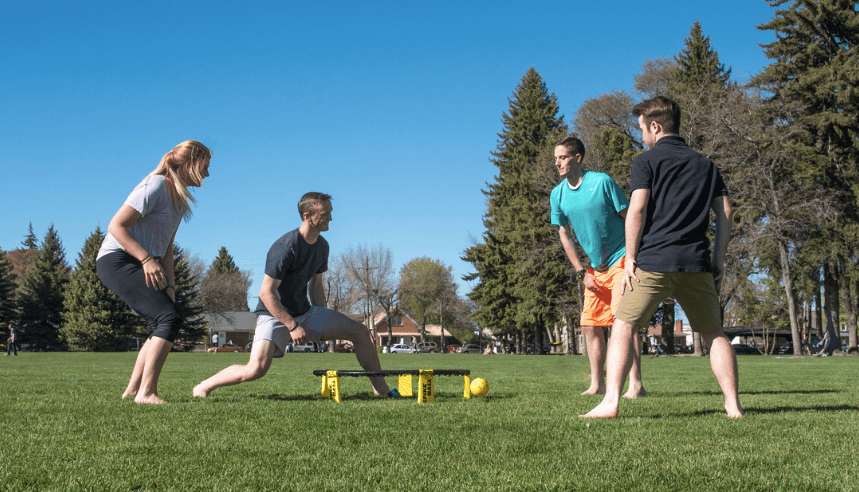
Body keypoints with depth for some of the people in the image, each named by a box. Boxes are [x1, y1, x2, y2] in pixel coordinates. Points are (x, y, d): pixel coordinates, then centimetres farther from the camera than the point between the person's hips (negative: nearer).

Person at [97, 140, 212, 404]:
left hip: (143, 266, 10)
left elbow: (166, 248, 19)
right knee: (170, 318, -19)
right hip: (118, 261, -10)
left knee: (162, 327, 8)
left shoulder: (180, 198, 15)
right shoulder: (156, 187, -13)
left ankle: (133, 390, 13)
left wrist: (169, 286, 8)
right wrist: (147, 259, -25)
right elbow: (116, 226, -17)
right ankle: (146, 392, -21)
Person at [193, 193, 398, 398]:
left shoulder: (322, 246, 4)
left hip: (304, 312, 7)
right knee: (256, 369, -27)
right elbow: (266, 293, -21)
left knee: (361, 332, -1)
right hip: (274, 314, -7)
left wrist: (323, 326, 10)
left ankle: (381, 389, 11)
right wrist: (292, 326, -22)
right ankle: (203, 386, -4)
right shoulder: (285, 248, -22)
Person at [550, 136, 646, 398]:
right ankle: (597, 384, 14)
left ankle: (636, 384, -15)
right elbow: (564, 235, 10)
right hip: (595, 267, 6)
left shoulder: (602, 182, -12)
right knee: (590, 324, 4)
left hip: (621, 260, -6)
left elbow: (630, 218, -7)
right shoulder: (557, 194, 3)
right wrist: (582, 272, 4)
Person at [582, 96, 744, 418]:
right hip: (696, 264, 4)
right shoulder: (705, 165, 17)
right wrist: (718, 260, 13)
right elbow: (725, 212, 11)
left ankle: (610, 402, -8)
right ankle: (733, 404, 8)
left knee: (622, 329, 2)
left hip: (653, 262, -4)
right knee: (714, 334, 13)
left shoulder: (646, 161, 3)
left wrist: (630, 259, -5)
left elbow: (637, 209, -9)